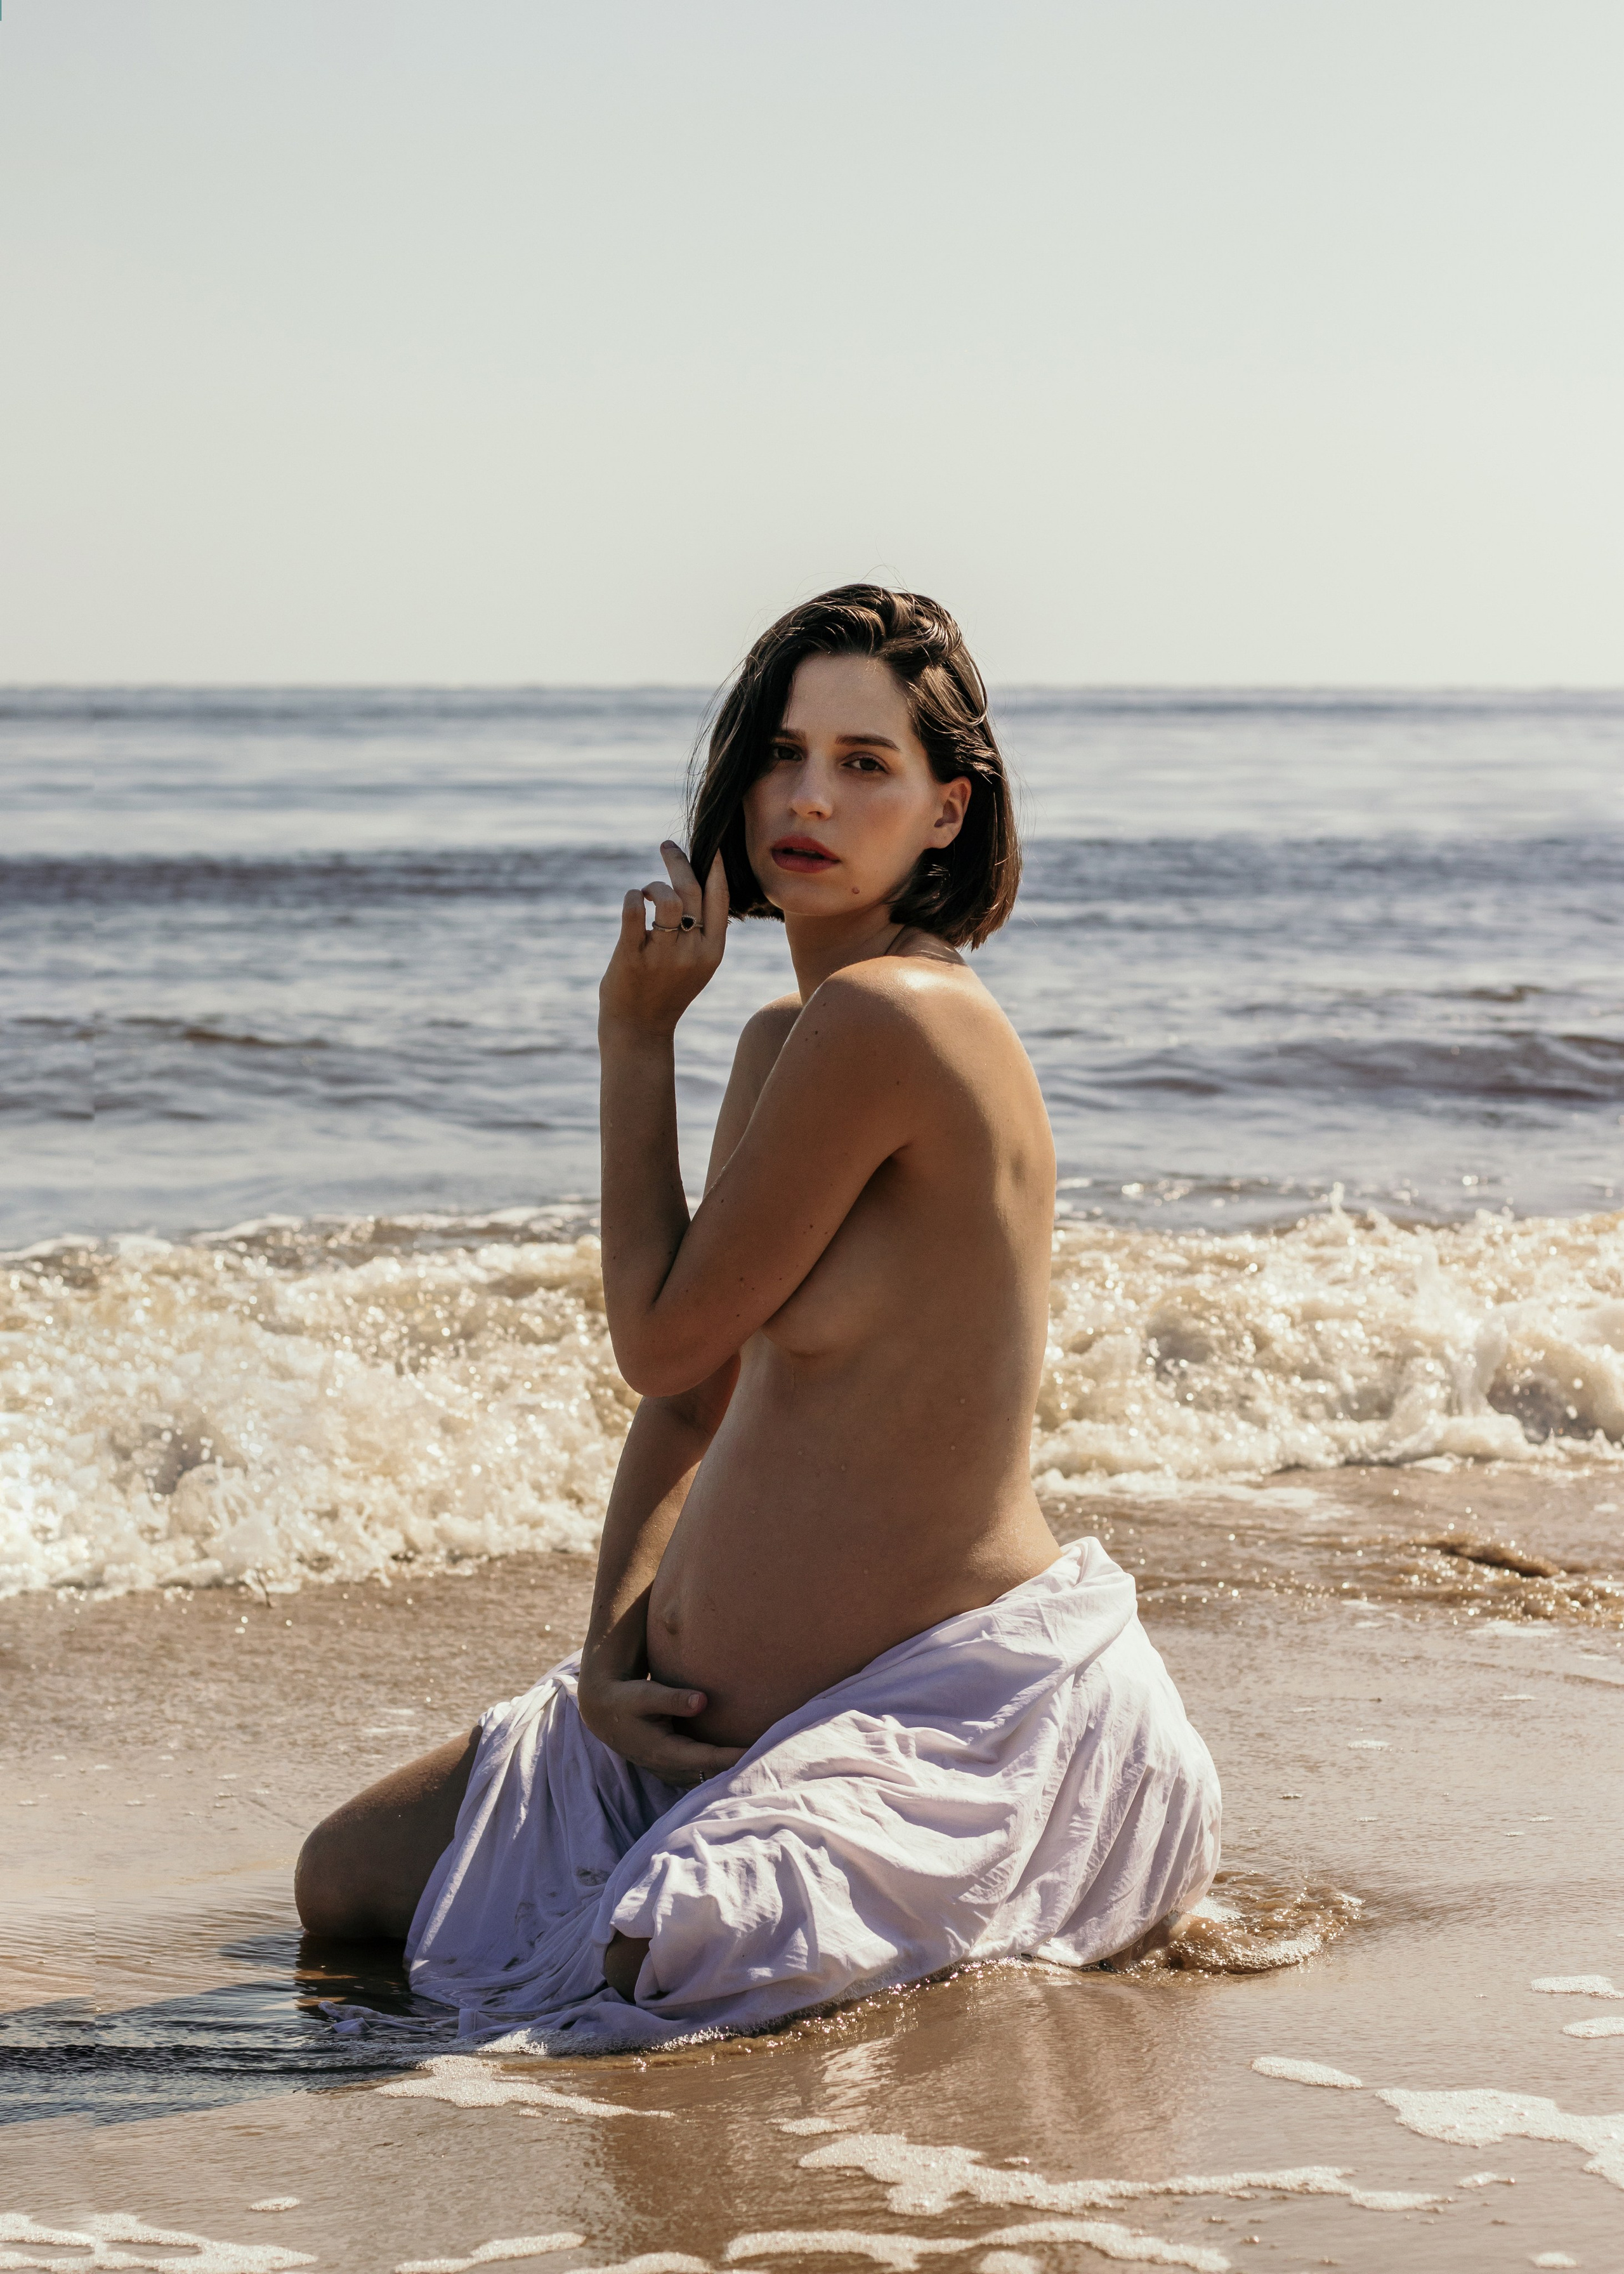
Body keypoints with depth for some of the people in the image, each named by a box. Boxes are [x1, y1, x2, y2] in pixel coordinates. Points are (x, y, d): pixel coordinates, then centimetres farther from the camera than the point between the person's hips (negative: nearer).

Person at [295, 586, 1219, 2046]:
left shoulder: (889, 1018, -22)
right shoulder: (788, 1040, 9)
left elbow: (660, 1339, -16)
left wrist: (636, 1035, -6)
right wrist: (612, 1649, -3)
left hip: (925, 1706, -9)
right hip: (723, 1698, 9)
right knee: (344, 1880, 16)